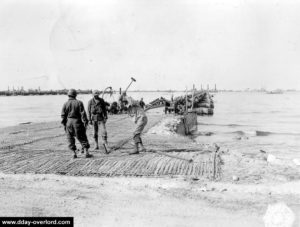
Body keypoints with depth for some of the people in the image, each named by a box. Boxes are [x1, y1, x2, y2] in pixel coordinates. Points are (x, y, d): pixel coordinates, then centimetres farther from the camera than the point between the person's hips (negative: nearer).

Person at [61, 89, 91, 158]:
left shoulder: (65, 104, -1)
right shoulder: (79, 103, -6)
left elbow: (63, 115, 1)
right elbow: (83, 114, -9)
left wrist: (64, 124, 10)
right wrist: (85, 123, -4)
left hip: (69, 123, 1)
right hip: (77, 122, -1)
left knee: (71, 139, 12)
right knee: (82, 138, 7)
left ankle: (74, 153, 10)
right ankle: (86, 153, 4)